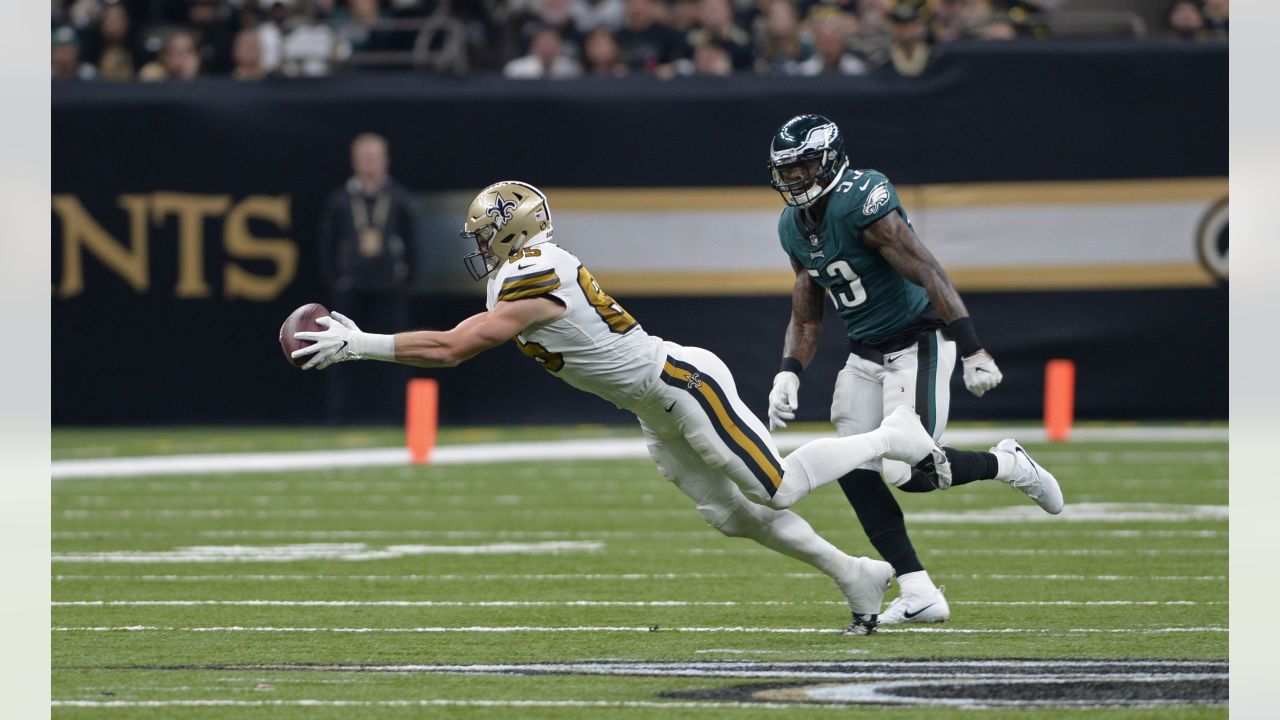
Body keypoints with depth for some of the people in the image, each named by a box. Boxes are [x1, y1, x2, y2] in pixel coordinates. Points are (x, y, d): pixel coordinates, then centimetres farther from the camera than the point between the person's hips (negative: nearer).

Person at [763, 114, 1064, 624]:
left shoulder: (861, 205, -21)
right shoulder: (794, 227, 6)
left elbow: (931, 277, -24)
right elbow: (806, 318, 17)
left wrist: (974, 353, -28)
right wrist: (787, 376, 2)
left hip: (916, 345, -8)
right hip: (865, 355, 8)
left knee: (905, 472, -17)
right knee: (854, 472, -5)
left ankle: (1006, 464, 11)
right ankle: (919, 595, -1)